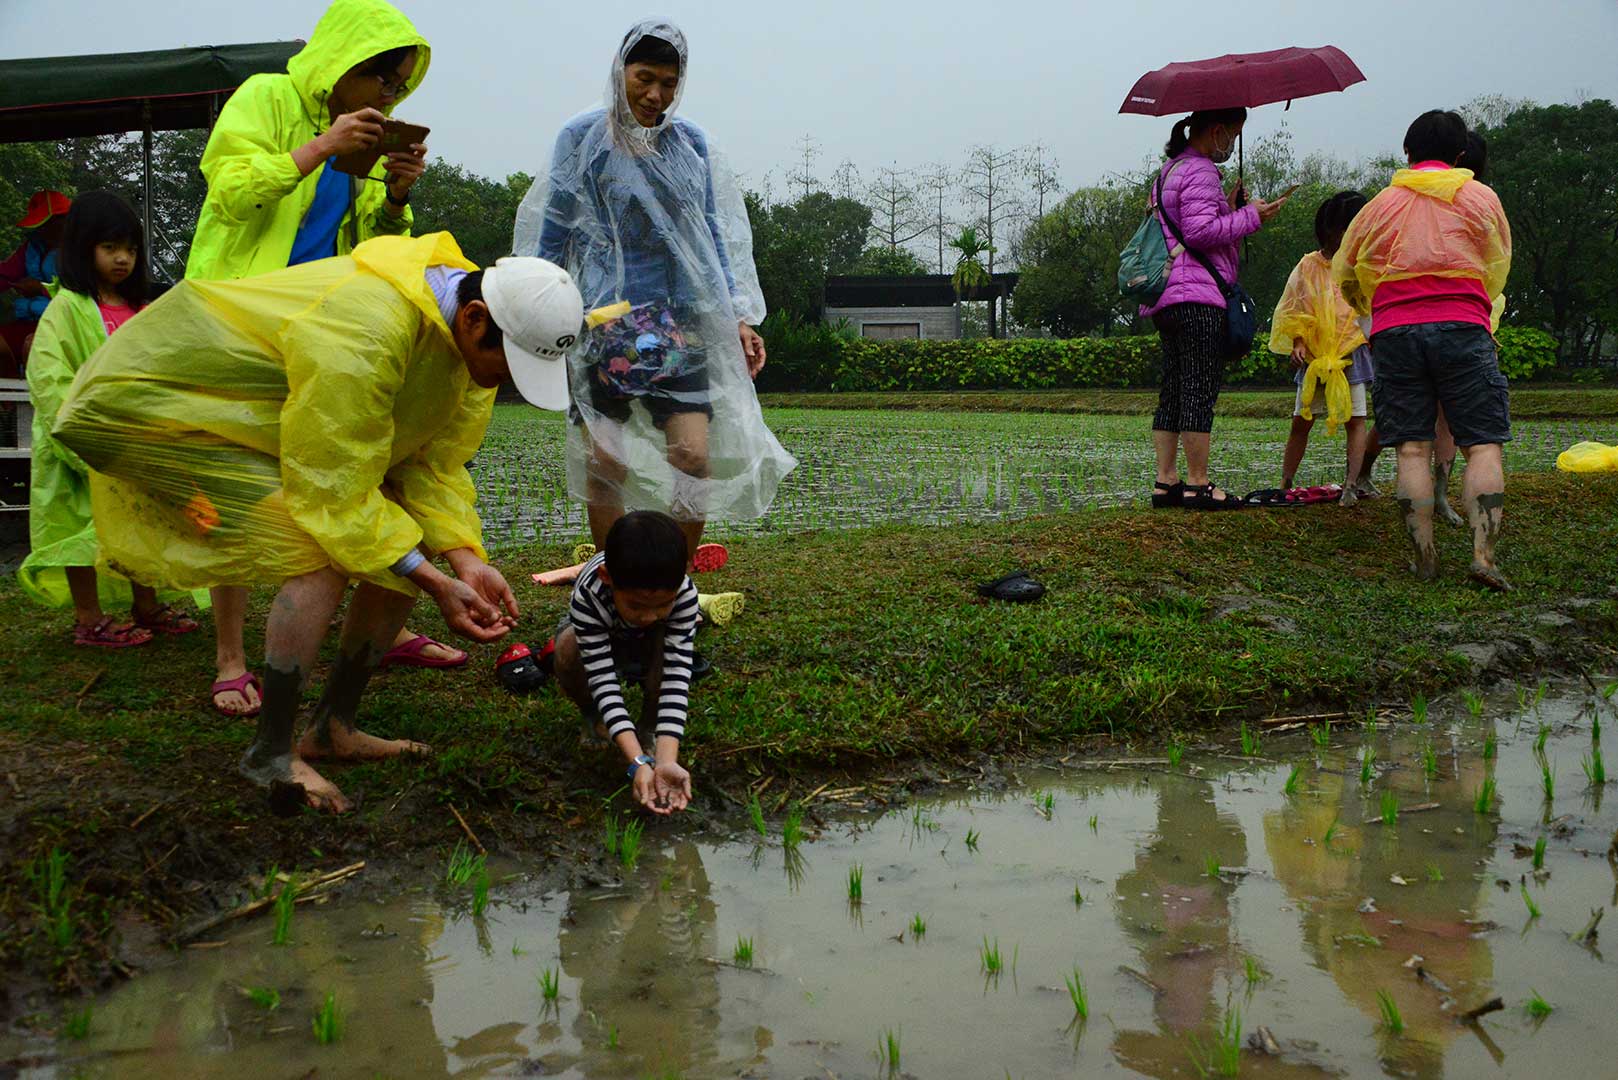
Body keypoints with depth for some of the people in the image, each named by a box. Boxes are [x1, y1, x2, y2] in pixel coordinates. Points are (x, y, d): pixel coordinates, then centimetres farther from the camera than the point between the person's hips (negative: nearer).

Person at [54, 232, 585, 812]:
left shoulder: (472, 335, -9)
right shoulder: (366, 334, -37)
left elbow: (434, 466, -4)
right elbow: (337, 495, -31)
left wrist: (467, 562, -19)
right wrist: (437, 586, -28)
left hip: (271, 420, 9)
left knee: (407, 544, 1)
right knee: (325, 557, -26)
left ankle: (334, 727, 13)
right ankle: (270, 755, -12)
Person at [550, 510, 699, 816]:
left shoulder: (683, 593, -37)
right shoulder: (588, 596, -41)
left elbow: (676, 677, -41)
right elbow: (603, 679, -43)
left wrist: (667, 761, -53)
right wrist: (639, 763, -53)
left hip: (648, 648, 1)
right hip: (598, 641, 0)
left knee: (671, 648, -35)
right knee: (568, 650, -35)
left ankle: (648, 720, -6)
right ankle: (593, 717, -3)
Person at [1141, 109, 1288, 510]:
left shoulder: (1170, 170, 22)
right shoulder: (1200, 172, -9)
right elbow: (1201, 231, -19)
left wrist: (1229, 209, 18)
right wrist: (1250, 216, -10)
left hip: (1166, 299, 10)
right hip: (1197, 296, -10)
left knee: (1173, 389, 10)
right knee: (1201, 388, -8)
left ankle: (1166, 481, 10)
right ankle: (1198, 484, -6)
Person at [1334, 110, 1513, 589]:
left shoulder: (1381, 204, 15)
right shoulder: (1480, 198, 11)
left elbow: (1345, 274, 20)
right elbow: (1498, 268, 15)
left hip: (1394, 332, 2)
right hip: (1462, 327, -2)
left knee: (1412, 449, 2)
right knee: (1484, 445, -1)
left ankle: (1424, 558, -2)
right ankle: (1483, 553, -14)